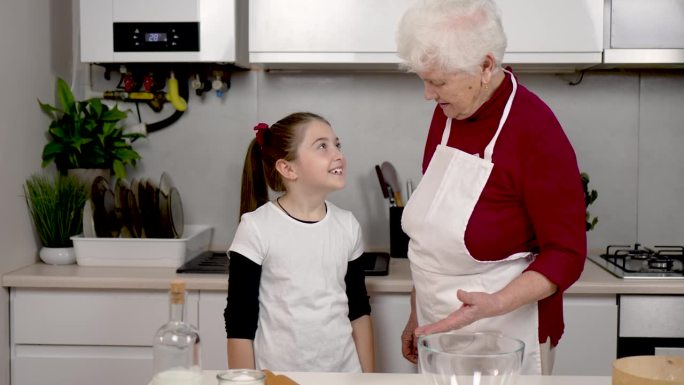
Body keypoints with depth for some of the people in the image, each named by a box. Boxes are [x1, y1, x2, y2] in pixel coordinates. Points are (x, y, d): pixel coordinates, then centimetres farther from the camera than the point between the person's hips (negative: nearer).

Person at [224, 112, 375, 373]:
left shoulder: (347, 225, 1)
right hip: (278, 374, -4)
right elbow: (239, 323, -10)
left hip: (344, 371, 4)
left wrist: (368, 376, 8)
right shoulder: (256, 228, -13)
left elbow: (359, 311, 9)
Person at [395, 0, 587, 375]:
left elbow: (566, 255, -16)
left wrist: (493, 304, -29)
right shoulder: (447, 113, 2)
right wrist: (417, 315, 13)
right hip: (439, 331, 6)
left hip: (504, 339, -6)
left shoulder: (536, 131, -19)